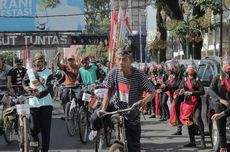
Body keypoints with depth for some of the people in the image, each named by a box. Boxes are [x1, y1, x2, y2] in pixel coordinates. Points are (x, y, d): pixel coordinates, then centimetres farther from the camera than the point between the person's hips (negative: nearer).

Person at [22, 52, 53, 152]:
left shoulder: (48, 73, -1)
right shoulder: (29, 72, 4)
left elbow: (49, 87, -12)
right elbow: (24, 82, 21)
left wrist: (40, 93, -30)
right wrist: (26, 87, -3)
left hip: (46, 103, 0)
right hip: (33, 103, 1)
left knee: (46, 129, 0)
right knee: (35, 127, -6)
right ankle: (35, 140, 28)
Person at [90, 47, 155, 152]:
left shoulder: (139, 75, -20)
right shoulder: (113, 73, -14)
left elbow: (152, 92, -14)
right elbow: (109, 91, -5)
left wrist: (145, 100, -36)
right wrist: (103, 109, -16)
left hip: (131, 115, -2)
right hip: (115, 106, 2)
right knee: (95, 118, -22)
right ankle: (97, 131, 16)